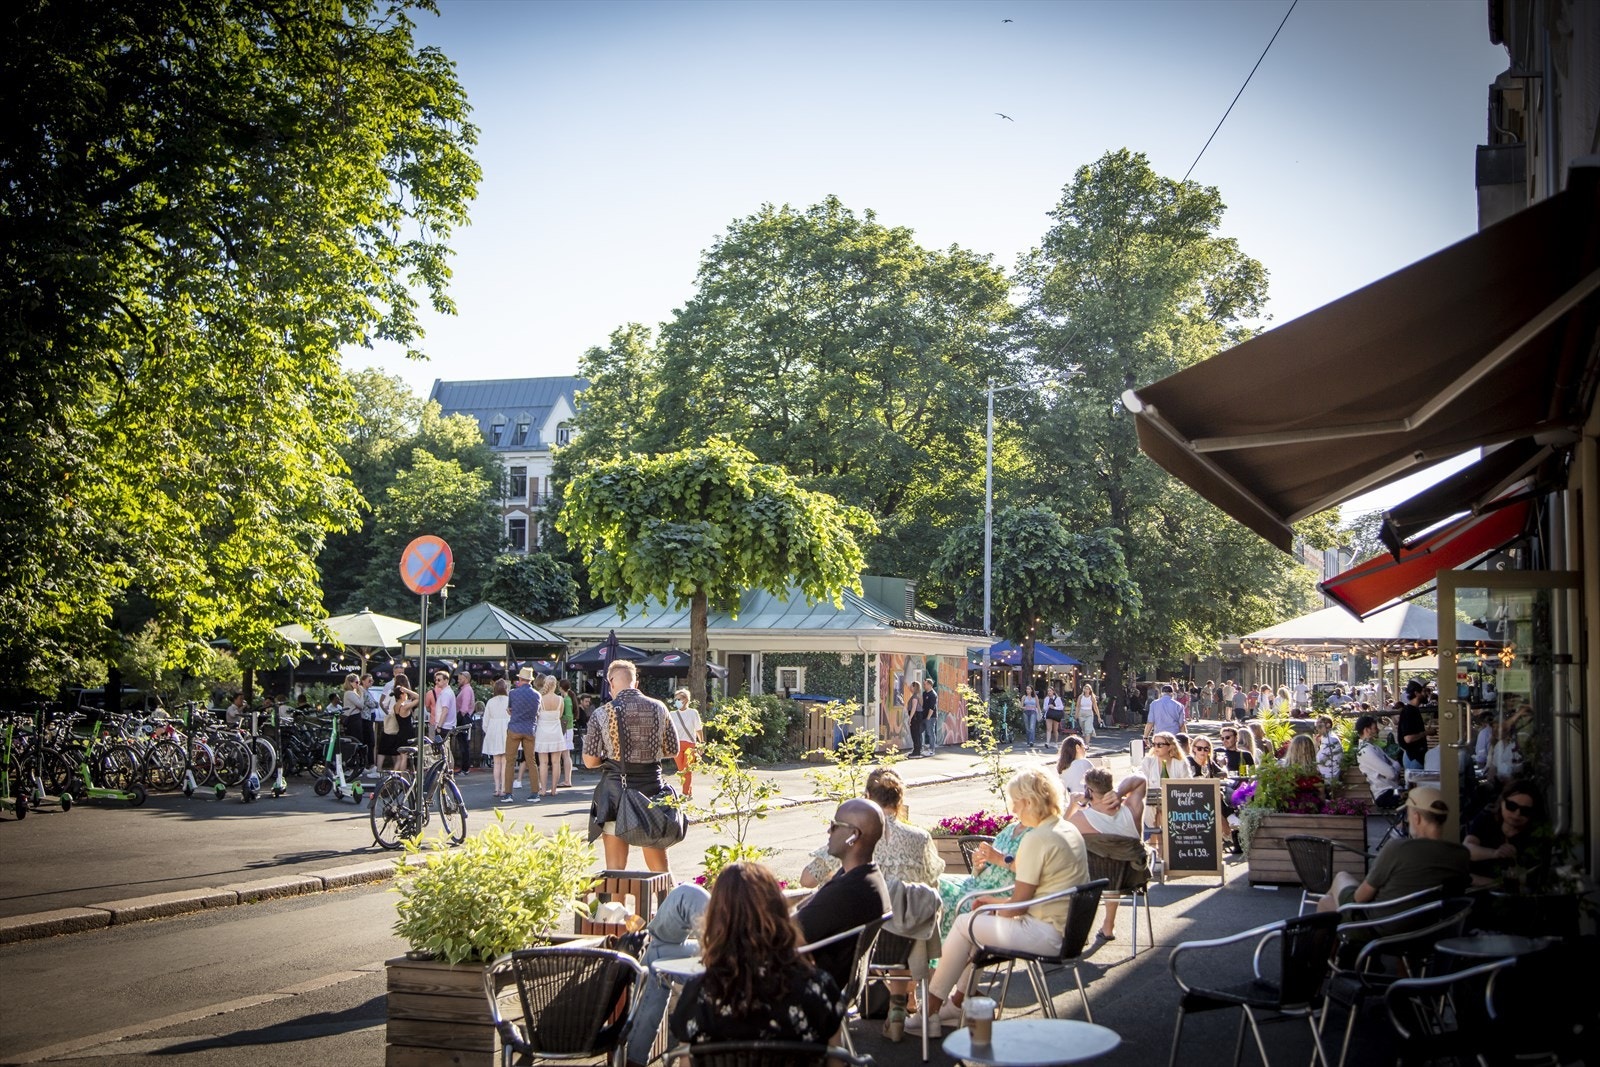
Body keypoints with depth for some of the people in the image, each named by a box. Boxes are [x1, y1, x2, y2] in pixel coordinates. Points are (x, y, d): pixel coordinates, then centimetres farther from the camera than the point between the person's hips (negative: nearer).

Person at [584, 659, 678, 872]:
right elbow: (672, 750, 8)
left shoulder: (601, 714, -8)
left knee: (615, 869, 5)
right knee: (659, 866, 15)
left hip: (615, 792, -2)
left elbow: (590, 761, -5)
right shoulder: (659, 708, -1)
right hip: (652, 788, 2)